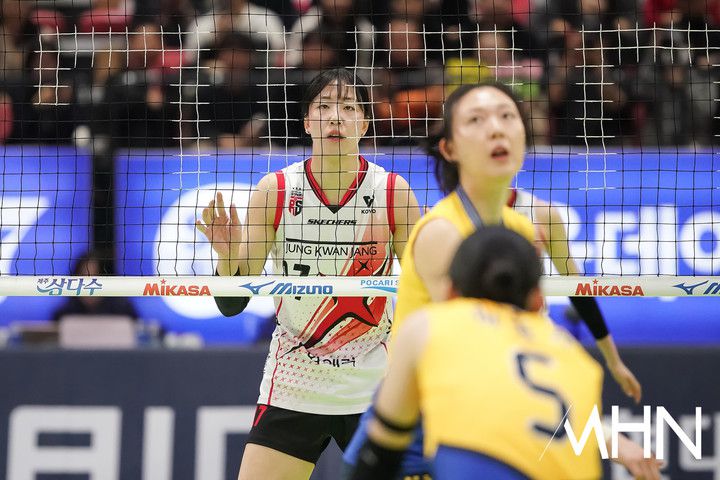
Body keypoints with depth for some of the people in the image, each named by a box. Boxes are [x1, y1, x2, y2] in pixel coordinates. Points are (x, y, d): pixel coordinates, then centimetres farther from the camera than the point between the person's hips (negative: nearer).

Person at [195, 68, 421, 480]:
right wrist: (228, 257, -24)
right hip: (291, 391, 0)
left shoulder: (394, 191, -6)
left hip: (374, 392, 0)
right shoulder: (275, 190, -6)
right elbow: (232, 306, -5)